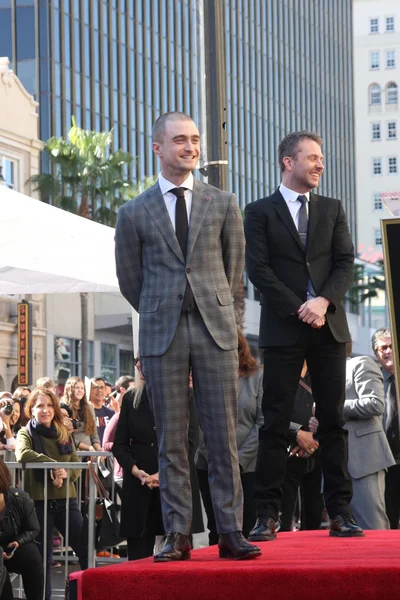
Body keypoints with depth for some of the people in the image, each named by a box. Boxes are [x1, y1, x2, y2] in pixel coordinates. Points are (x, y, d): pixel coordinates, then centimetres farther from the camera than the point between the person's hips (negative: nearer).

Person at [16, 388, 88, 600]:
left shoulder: (64, 434, 14)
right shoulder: (26, 433, 0)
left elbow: (77, 466, 9)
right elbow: (22, 455, -23)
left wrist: (65, 474, -13)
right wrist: (54, 464, -24)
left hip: (65, 499, 4)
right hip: (39, 501, -4)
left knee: (85, 549, 0)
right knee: (43, 557, 1)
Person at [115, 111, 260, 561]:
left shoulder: (223, 204, 8)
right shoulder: (134, 213, 6)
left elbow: (234, 269, 14)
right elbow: (129, 279, 12)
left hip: (216, 330, 0)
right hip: (162, 335, 0)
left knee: (223, 435, -1)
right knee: (171, 439, 1)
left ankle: (230, 531, 2)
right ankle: (177, 535, 5)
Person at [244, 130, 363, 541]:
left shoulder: (332, 210, 14)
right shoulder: (260, 212, 4)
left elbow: (345, 262, 5)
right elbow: (258, 268, -5)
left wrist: (324, 301, -12)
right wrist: (299, 309, -12)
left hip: (329, 326, 3)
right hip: (283, 329, -3)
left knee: (333, 421, 2)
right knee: (275, 424, -2)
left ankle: (340, 512, 4)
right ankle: (267, 516, -1)